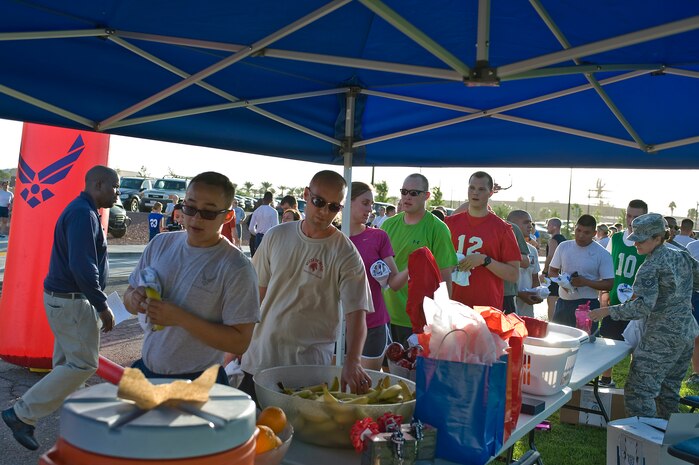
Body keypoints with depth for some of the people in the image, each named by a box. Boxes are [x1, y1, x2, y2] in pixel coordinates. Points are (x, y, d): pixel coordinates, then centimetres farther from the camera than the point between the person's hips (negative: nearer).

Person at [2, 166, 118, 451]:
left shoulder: (80, 211, 12)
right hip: (71, 301, -10)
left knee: (67, 362, 20)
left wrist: (96, 301, 22)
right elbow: (82, 266, -28)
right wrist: (102, 306, -22)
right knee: (83, 364, -4)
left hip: (64, 298, 10)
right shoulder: (83, 214, -20)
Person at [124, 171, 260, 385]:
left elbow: (239, 342, -19)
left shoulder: (237, 269, -18)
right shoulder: (160, 244, 0)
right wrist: (135, 299, -13)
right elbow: (129, 298, 10)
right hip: (146, 370, 5)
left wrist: (180, 318, -26)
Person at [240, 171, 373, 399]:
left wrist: (352, 361, -32)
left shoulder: (346, 254, -11)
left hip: (309, 366, -4)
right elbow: (258, 291, 9)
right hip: (259, 358, 4)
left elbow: (356, 313, -17)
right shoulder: (276, 236, 2)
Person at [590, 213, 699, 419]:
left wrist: (607, 311, -25)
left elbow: (643, 307, -26)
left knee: (638, 390, -5)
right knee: (669, 389, 19)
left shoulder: (650, 268, -17)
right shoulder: (682, 257, 6)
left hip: (662, 338, -9)